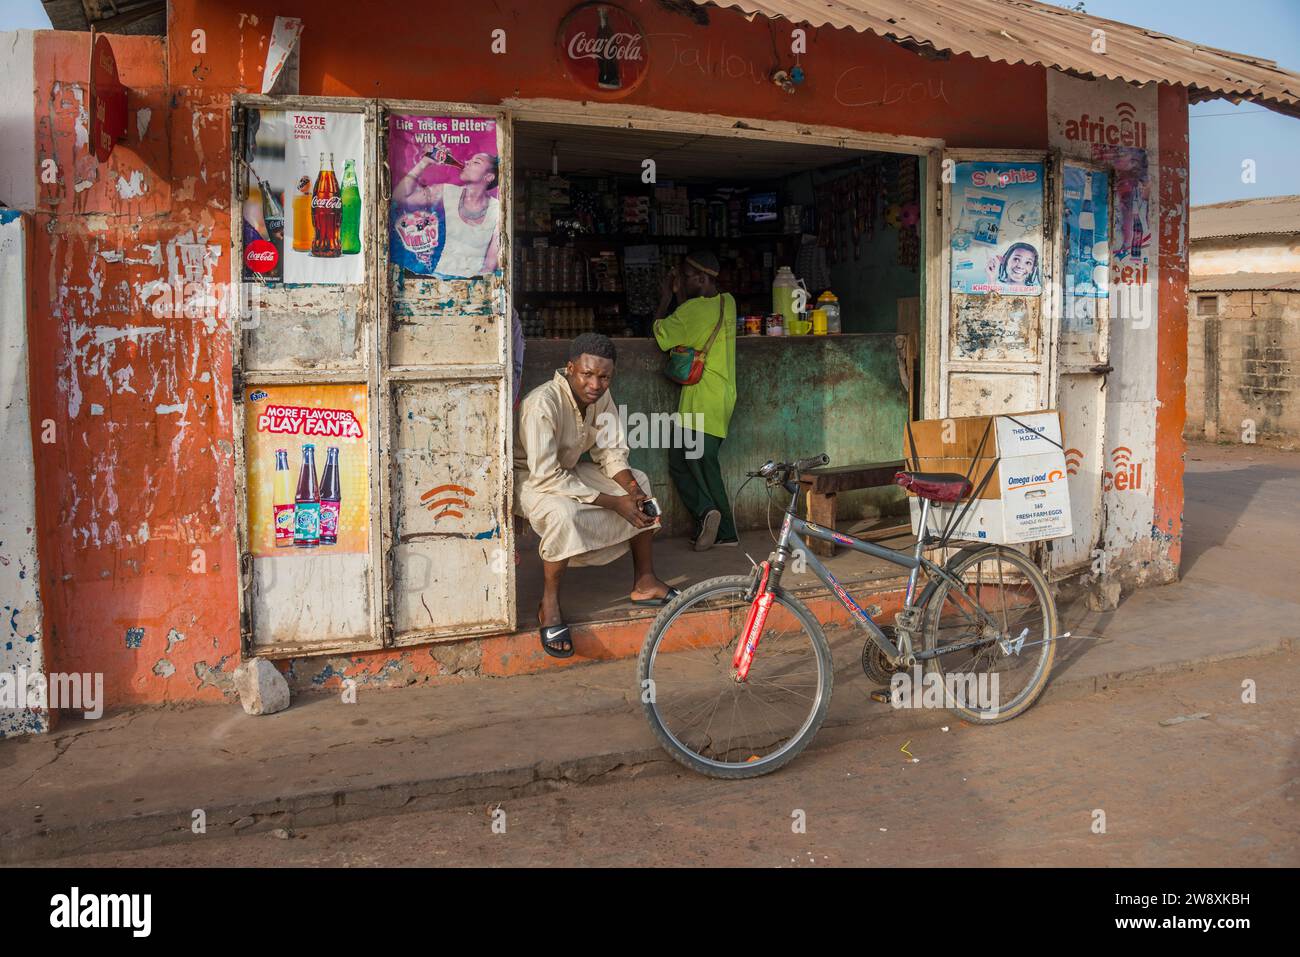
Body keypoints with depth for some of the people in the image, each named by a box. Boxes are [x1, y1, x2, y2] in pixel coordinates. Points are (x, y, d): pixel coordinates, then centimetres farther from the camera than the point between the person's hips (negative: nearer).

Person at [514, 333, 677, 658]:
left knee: (640, 486, 1)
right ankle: (549, 606, -21)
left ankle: (644, 582, 10)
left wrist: (633, 489, -22)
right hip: (529, 477, -8)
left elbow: (611, 453, -1)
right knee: (563, 512, -38)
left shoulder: (601, 397, -10)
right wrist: (613, 502, -33)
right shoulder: (542, 403, -33)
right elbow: (546, 476, -35)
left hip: (568, 470, 8)